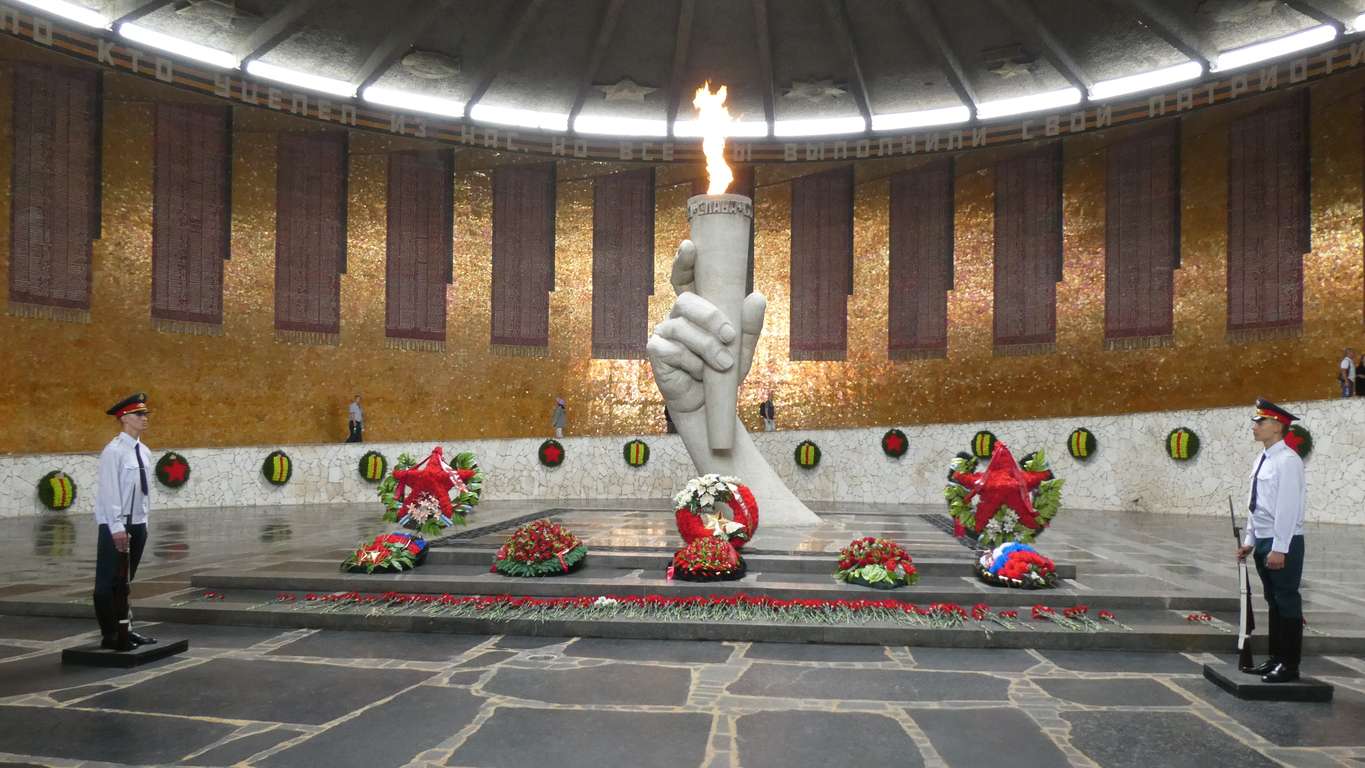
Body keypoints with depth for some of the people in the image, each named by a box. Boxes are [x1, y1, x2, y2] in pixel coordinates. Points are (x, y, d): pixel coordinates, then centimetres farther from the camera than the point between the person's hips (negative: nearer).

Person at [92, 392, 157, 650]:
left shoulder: (144, 451, 9)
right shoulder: (114, 450, -14)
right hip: (116, 525, -7)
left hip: (137, 524, 8)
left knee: (125, 580, 15)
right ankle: (110, 635, 7)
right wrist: (117, 527, -19)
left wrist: (144, 521, 11)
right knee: (108, 581, 1)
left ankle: (125, 629, 23)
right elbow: (110, 490, -17)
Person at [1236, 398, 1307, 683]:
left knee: (1287, 603, 0)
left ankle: (1289, 665, 9)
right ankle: (1276, 659, 25)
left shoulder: (1287, 460, -15)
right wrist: (1250, 541, 17)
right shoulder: (1263, 460, 12)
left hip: (1283, 544, -9)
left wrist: (1279, 549, -20)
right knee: (1273, 603, 16)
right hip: (1264, 542, 9)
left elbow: (1287, 507, -19)